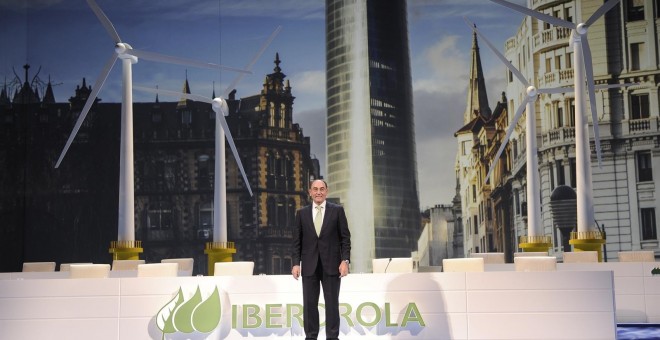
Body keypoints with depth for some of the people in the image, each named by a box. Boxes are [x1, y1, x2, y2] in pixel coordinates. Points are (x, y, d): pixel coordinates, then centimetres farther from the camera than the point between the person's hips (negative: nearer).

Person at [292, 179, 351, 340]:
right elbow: (297, 241, 7)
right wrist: (296, 263, -2)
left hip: (331, 264, -2)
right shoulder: (302, 213, 8)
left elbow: (345, 238, 1)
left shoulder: (337, 210, 3)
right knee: (309, 303, 2)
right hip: (309, 265, 2)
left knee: (332, 303, 0)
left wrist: (345, 260, -8)